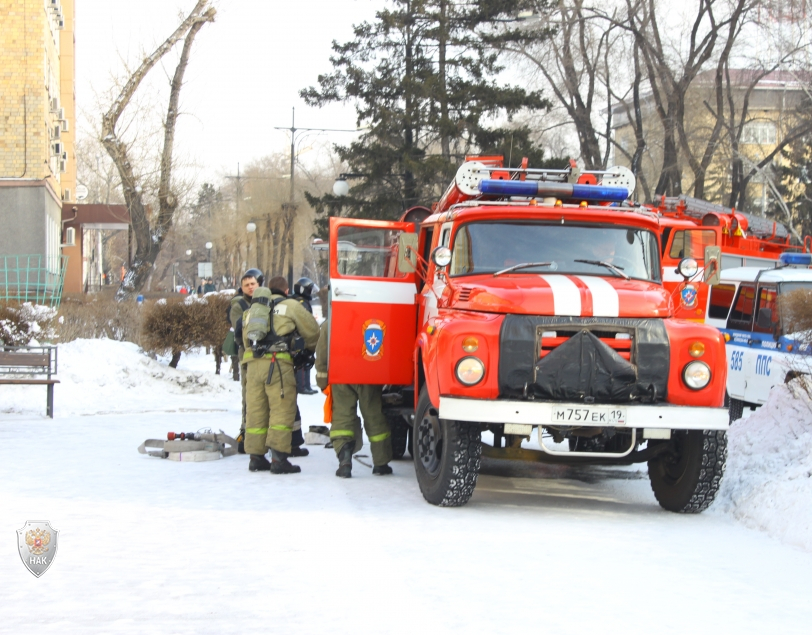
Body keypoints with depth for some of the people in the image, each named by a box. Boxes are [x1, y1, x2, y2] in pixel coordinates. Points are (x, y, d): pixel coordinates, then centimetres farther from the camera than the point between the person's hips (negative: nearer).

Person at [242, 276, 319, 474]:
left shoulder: (252, 310, 27)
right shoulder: (290, 305, 11)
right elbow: (312, 331, 18)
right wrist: (309, 347, 37)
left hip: (252, 363, 5)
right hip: (278, 363, -5)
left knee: (255, 411, 9)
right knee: (282, 410, -5)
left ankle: (256, 457, 11)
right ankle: (279, 459, -12)